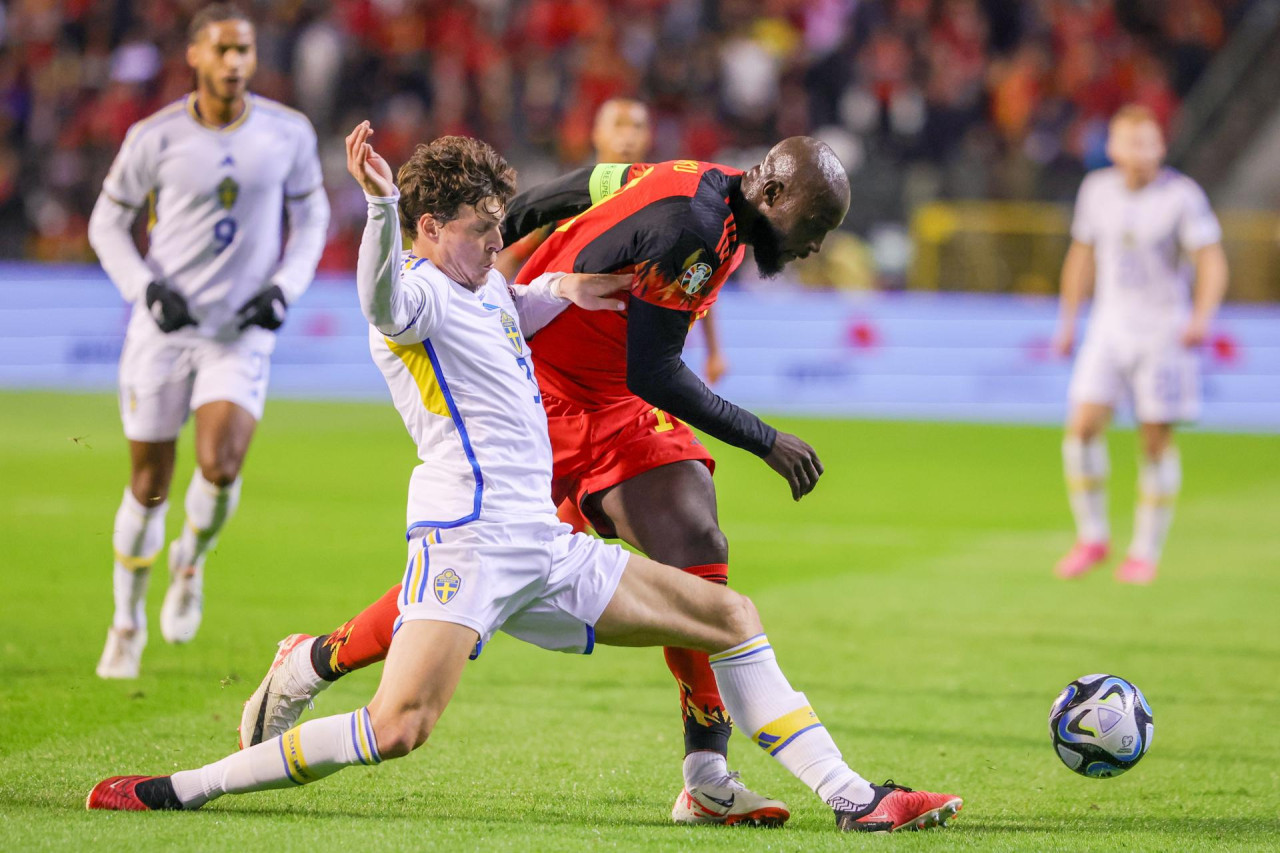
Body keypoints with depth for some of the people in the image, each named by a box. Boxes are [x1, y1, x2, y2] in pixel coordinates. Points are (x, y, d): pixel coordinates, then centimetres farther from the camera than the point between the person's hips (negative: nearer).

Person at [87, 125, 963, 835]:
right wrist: (382, 203, -51)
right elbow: (384, 302, -34)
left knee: (731, 617, 9)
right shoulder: (416, 294, -7)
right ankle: (179, 788, -18)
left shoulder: (487, 288, 22)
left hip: (545, 547, 9)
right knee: (400, 725, -26)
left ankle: (850, 797, 11)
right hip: (469, 536, -9)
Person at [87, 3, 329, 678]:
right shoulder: (155, 137, -8)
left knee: (219, 466, -21)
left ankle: (192, 560, 12)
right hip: (164, 327, 0)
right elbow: (108, 223, 3)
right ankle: (128, 623, 24)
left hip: (243, 332, 0)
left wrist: (283, 288, -5)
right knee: (149, 487, 4)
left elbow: (311, 217, 11)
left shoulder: (288, 134, -2)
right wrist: (147, 288, -13)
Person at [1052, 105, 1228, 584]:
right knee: (1083, 427, -10)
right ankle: (1093, 537, 6)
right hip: (1111, 324, 4)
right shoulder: (1098, 189, 4)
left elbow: (1213, 262, -14)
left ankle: (1146, 552, 12)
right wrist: (1067, 322, 17)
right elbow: (1082, 254, 17)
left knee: (1155, 441, -1)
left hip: (1164, 326, -4)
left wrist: (1202, 317, -31)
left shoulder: (1183, 195, -11)